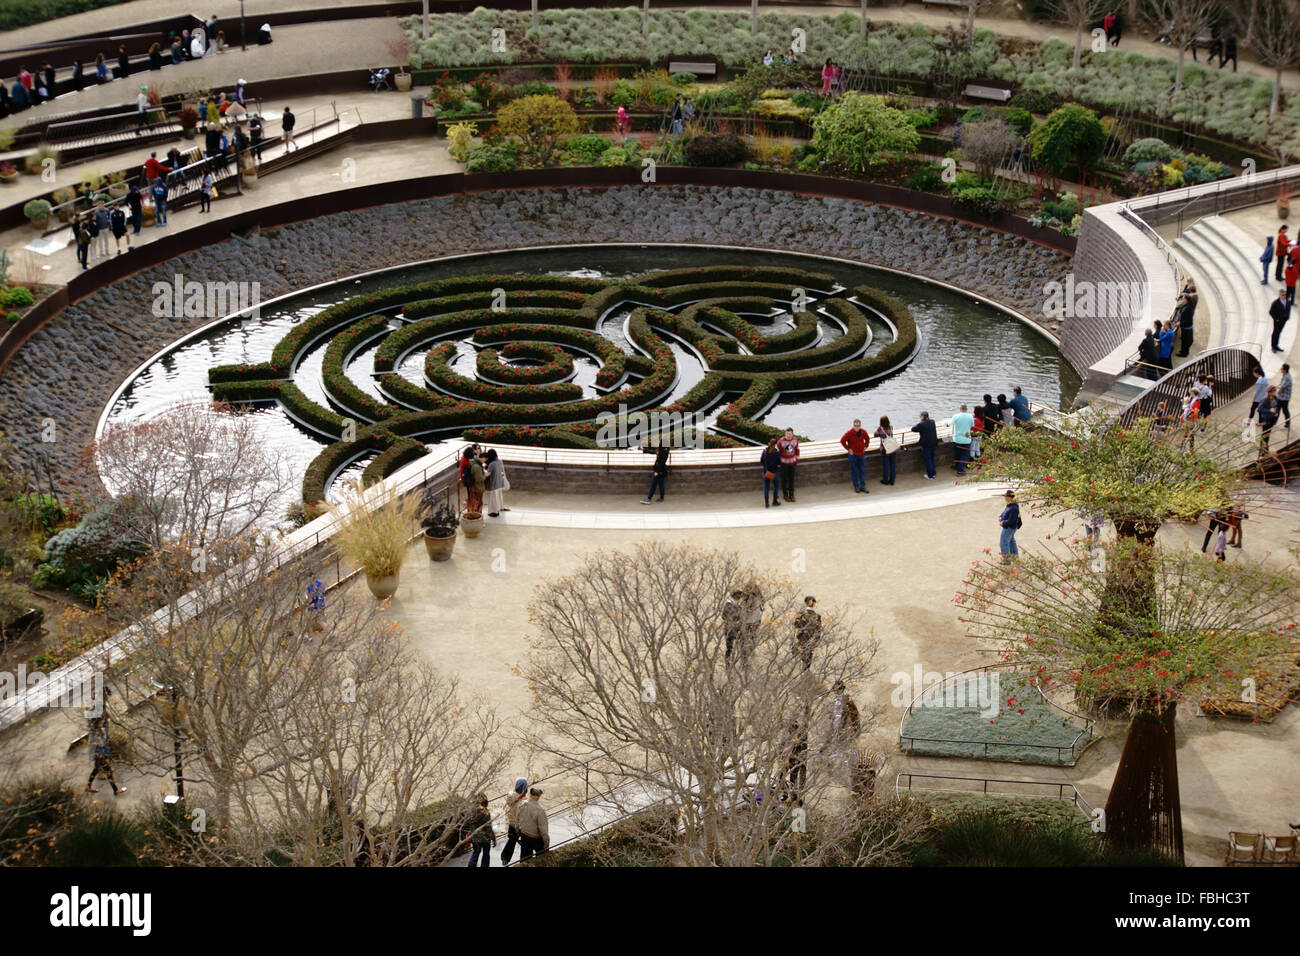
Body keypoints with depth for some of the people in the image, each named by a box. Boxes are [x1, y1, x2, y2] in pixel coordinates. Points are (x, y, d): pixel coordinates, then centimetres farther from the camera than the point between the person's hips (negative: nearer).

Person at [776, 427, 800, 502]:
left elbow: (797, 450, 7)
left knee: (791, 479, 11)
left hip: (792, 462, 3)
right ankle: (785, 495, 21)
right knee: (784, 479, 7)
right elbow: (777, 451, -10)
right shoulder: (781, 441, -19)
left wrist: (797, 461, 10)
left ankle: (791, 495, 23)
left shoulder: (795, 440, -7)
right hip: (784, 462, -3)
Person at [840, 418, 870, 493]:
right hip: (853, 454, -4)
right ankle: (856, 486, 14)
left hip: (861, 454, 4)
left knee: (862, 471, 5)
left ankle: (862, 487, 10)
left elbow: (867, 439, 17)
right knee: (854, 471, 4)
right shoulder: (849, 433, -17)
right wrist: (848, 449, -9)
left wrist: (865, 447, 8)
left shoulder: (863, 432, -4)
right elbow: (842, 440, -9)